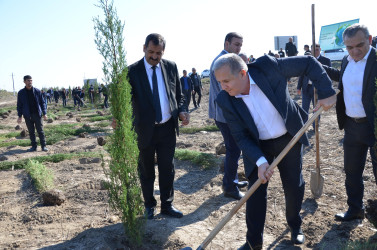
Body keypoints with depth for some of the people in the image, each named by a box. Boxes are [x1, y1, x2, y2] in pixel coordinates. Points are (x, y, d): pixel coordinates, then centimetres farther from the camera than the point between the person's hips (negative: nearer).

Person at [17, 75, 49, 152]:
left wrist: (44, 113, -1)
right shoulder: (21, 93, 0)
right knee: (31, 132, 9)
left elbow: (42, 102, 3)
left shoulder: (37, 91, -1)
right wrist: (20, 116, 2)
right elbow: (19, 105, 6)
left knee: (40, 131, 3)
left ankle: (43, 146, 9)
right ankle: (34, 146, 18)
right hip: (28, 116, 1)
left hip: (37, 114, -1)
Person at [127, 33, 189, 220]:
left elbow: (178, 94, 10)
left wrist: (182, 110, -8)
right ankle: (149, 205, 33)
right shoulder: (133, 71, -7)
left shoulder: (171, 66, 3)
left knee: (167, 169, 12)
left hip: (168, 127, 2)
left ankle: (167, 205, 30)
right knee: (146, 171, 14)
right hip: (145, 129, -2)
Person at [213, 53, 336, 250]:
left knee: (294, 187, 12)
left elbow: (309, 63, -13)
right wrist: (260, 161, -27)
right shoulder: (225, 100, -19)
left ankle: (295, 225, 41)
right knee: (256, 191, -2)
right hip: (257, 146, 0)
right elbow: (241, 137, -14)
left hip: (289, 139, 0)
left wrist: (326, 92, -18)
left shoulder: (268, 67, -24)